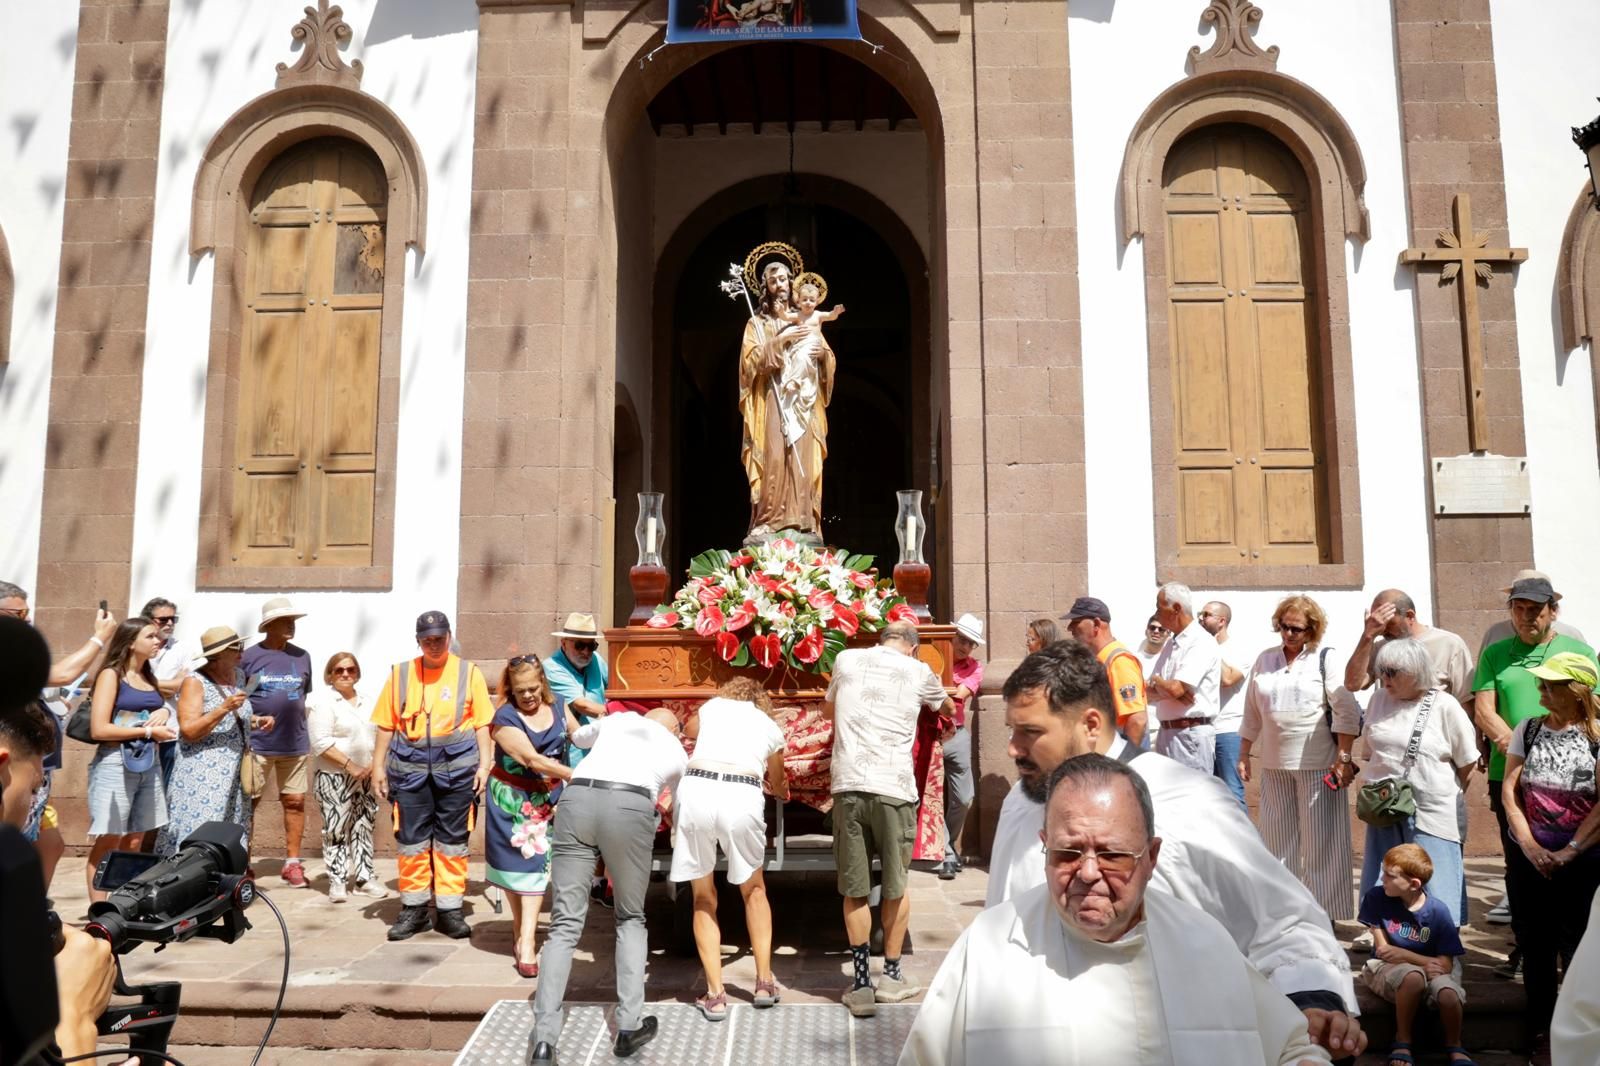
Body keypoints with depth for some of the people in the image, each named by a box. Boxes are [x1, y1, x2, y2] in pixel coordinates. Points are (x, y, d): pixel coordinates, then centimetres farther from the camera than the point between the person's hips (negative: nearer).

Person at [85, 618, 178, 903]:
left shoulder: (149, 678, 16)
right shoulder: (111, 675, -5)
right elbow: (98, 729, -14)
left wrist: (164, 713, 3)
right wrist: (148, 730, -13)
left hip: (148, 764, 7)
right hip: (116, 764, -7)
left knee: (134, 844, 9)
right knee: (108, 843, -4)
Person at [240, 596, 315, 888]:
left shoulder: (302, 656, 8)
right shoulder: (249, 656, -2)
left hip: (295, 745, 3)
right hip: (257, 745, -3)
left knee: (295, 802, 5)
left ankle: (292, 863, 13)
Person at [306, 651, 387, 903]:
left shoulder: (366, 703, 13)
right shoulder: (322, 701, -7)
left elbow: (377, 735, 16)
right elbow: (321, 743, -15)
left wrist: (373, 764, -1)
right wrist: (350, 765, -18)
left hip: (365, 777, 6)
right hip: (334, 778, -6)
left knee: (363, 828, 10)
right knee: (336, 830, -3)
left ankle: (365, 877, 16)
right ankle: (337, 881, 6)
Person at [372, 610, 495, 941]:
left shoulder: (469, 672, 4)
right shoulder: (400, 674, 8)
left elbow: (482, 724, 3)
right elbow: (386, 725, 9)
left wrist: (485, 764, -4)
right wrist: (378, 766, 5)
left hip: (457, 766, -1)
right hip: (410, 767, 1)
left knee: (452, 840, 4)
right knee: (411, 840, 5)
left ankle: (449, 910, 13)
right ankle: (414, 909, 17)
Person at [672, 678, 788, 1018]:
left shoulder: (713, 705, 24)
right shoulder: (770, 726, 25)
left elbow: (688, 730, 43)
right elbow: (778, 786, 38)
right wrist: (782, 791, 61)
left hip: (695, 790, 0)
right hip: (742, 798, 0)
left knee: (703, 899, 16)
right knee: (754, 890, 24)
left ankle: (715, 995, 14)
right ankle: (764, 982, 26)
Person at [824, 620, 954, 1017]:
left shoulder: (847, 660, 13)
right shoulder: (918, 672, 9)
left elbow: (828, 709, 30)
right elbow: (947, 708, 31)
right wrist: (948, 711, 54)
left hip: (849, 786, 1)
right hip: (894, 788, -1)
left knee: (854, 891, 9)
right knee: (895, 885, 14)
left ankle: (861, 985, 13)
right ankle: (891, 977, 25)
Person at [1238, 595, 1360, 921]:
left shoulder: (1326, 658, 0)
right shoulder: (1265, 660, 11)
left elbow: (1347, 712, -6)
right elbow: (1252, 714, 15)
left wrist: (1344, 758, -13)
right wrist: (1244, 756, 13)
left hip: (1318, 765, -4)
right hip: (1275, 765, 4)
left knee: (1320, 842, 1)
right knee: (1279, 840, 10)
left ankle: (1324, 913, 10)